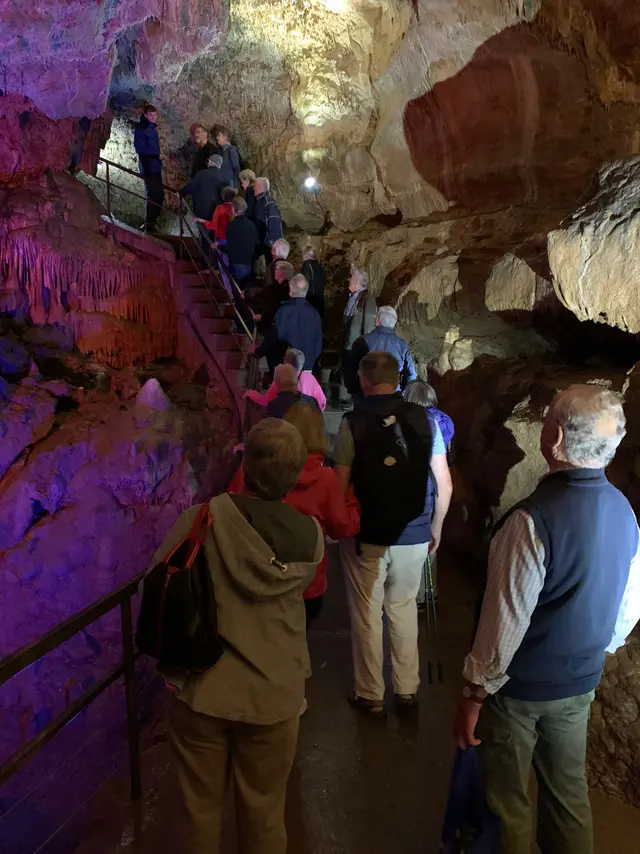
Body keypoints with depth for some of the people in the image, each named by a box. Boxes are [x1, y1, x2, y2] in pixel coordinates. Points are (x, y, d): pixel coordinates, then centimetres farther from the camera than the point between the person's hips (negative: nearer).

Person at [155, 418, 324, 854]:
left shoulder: (203, 519, -18)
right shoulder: (311, 536, -12)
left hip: (200, 687, 0)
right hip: (273, 694, 1)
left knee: (200, 807, 22)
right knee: (263, 813, 22)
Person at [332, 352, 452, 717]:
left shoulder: (353, 423, -11)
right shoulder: (424, 420, -4)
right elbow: (445, 485, -1)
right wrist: (435, 529, 12)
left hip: (366, 536, -3)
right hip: (415, 534, 3)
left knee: (367, 614, 14)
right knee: (404, 608, 22)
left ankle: (371, 696, 27)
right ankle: (408, 689, 33)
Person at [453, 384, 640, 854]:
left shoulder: (535, 519, -29)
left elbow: (506, 619, -25)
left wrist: (475, 692, -13)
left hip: (521, 685, -6)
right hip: (580, 682, 6)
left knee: (508, 800, 16)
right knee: (569, 790, 25)